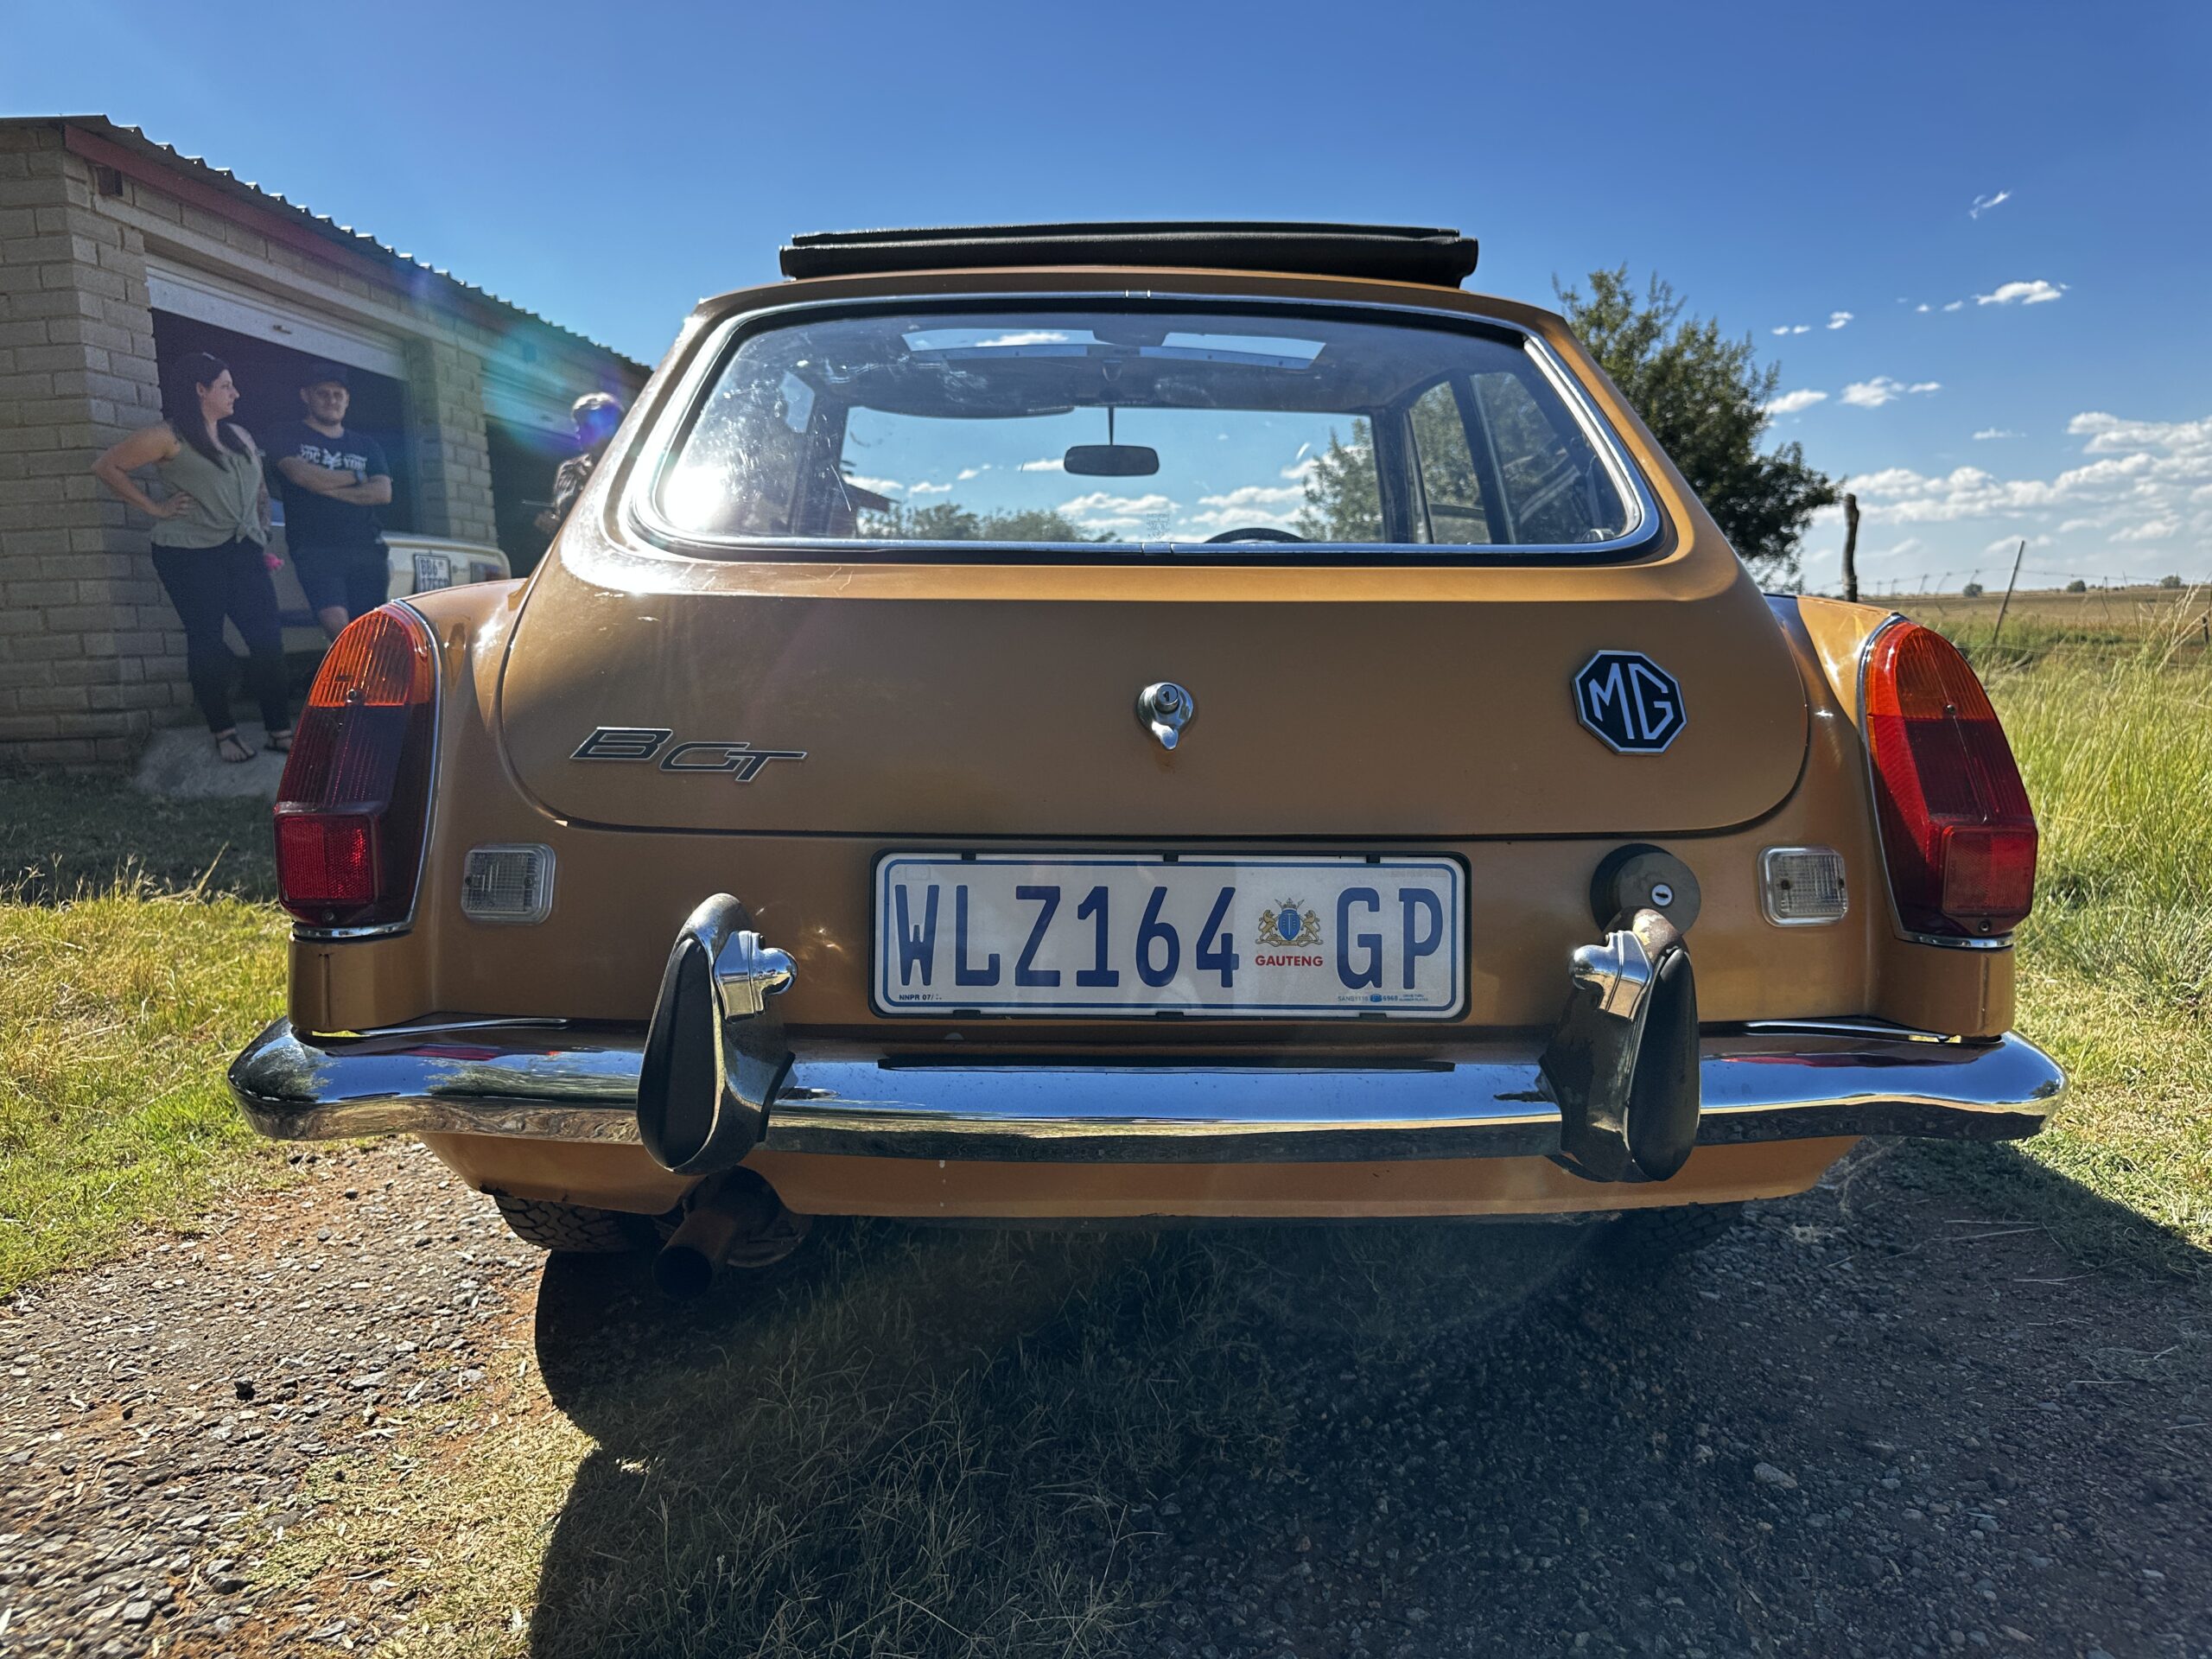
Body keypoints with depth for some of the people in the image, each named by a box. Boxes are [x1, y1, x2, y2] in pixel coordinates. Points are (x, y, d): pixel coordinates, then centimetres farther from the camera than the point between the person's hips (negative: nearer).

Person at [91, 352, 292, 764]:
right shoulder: (167, 437, -5)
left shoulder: (239, 435, 14)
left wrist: (262, 535, 12)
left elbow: (260, 489, 22)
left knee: (268, 638, -2)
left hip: (241, 550, 5)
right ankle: (223, 732, 11)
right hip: (190, 555, -5)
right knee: (207, 643, 1)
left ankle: (280, 730, 4)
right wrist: (155, 508, -6)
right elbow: (106, 467, -4)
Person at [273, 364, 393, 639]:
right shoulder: (291, 438, 13)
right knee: (336, 623, -26)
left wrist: (327, 488, -4)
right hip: (315, 548, -3)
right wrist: (357, 477, 4)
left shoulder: (365, 444, 21)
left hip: (367, 548, 3)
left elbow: (383, 492, 5)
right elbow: (301, 474, -8)